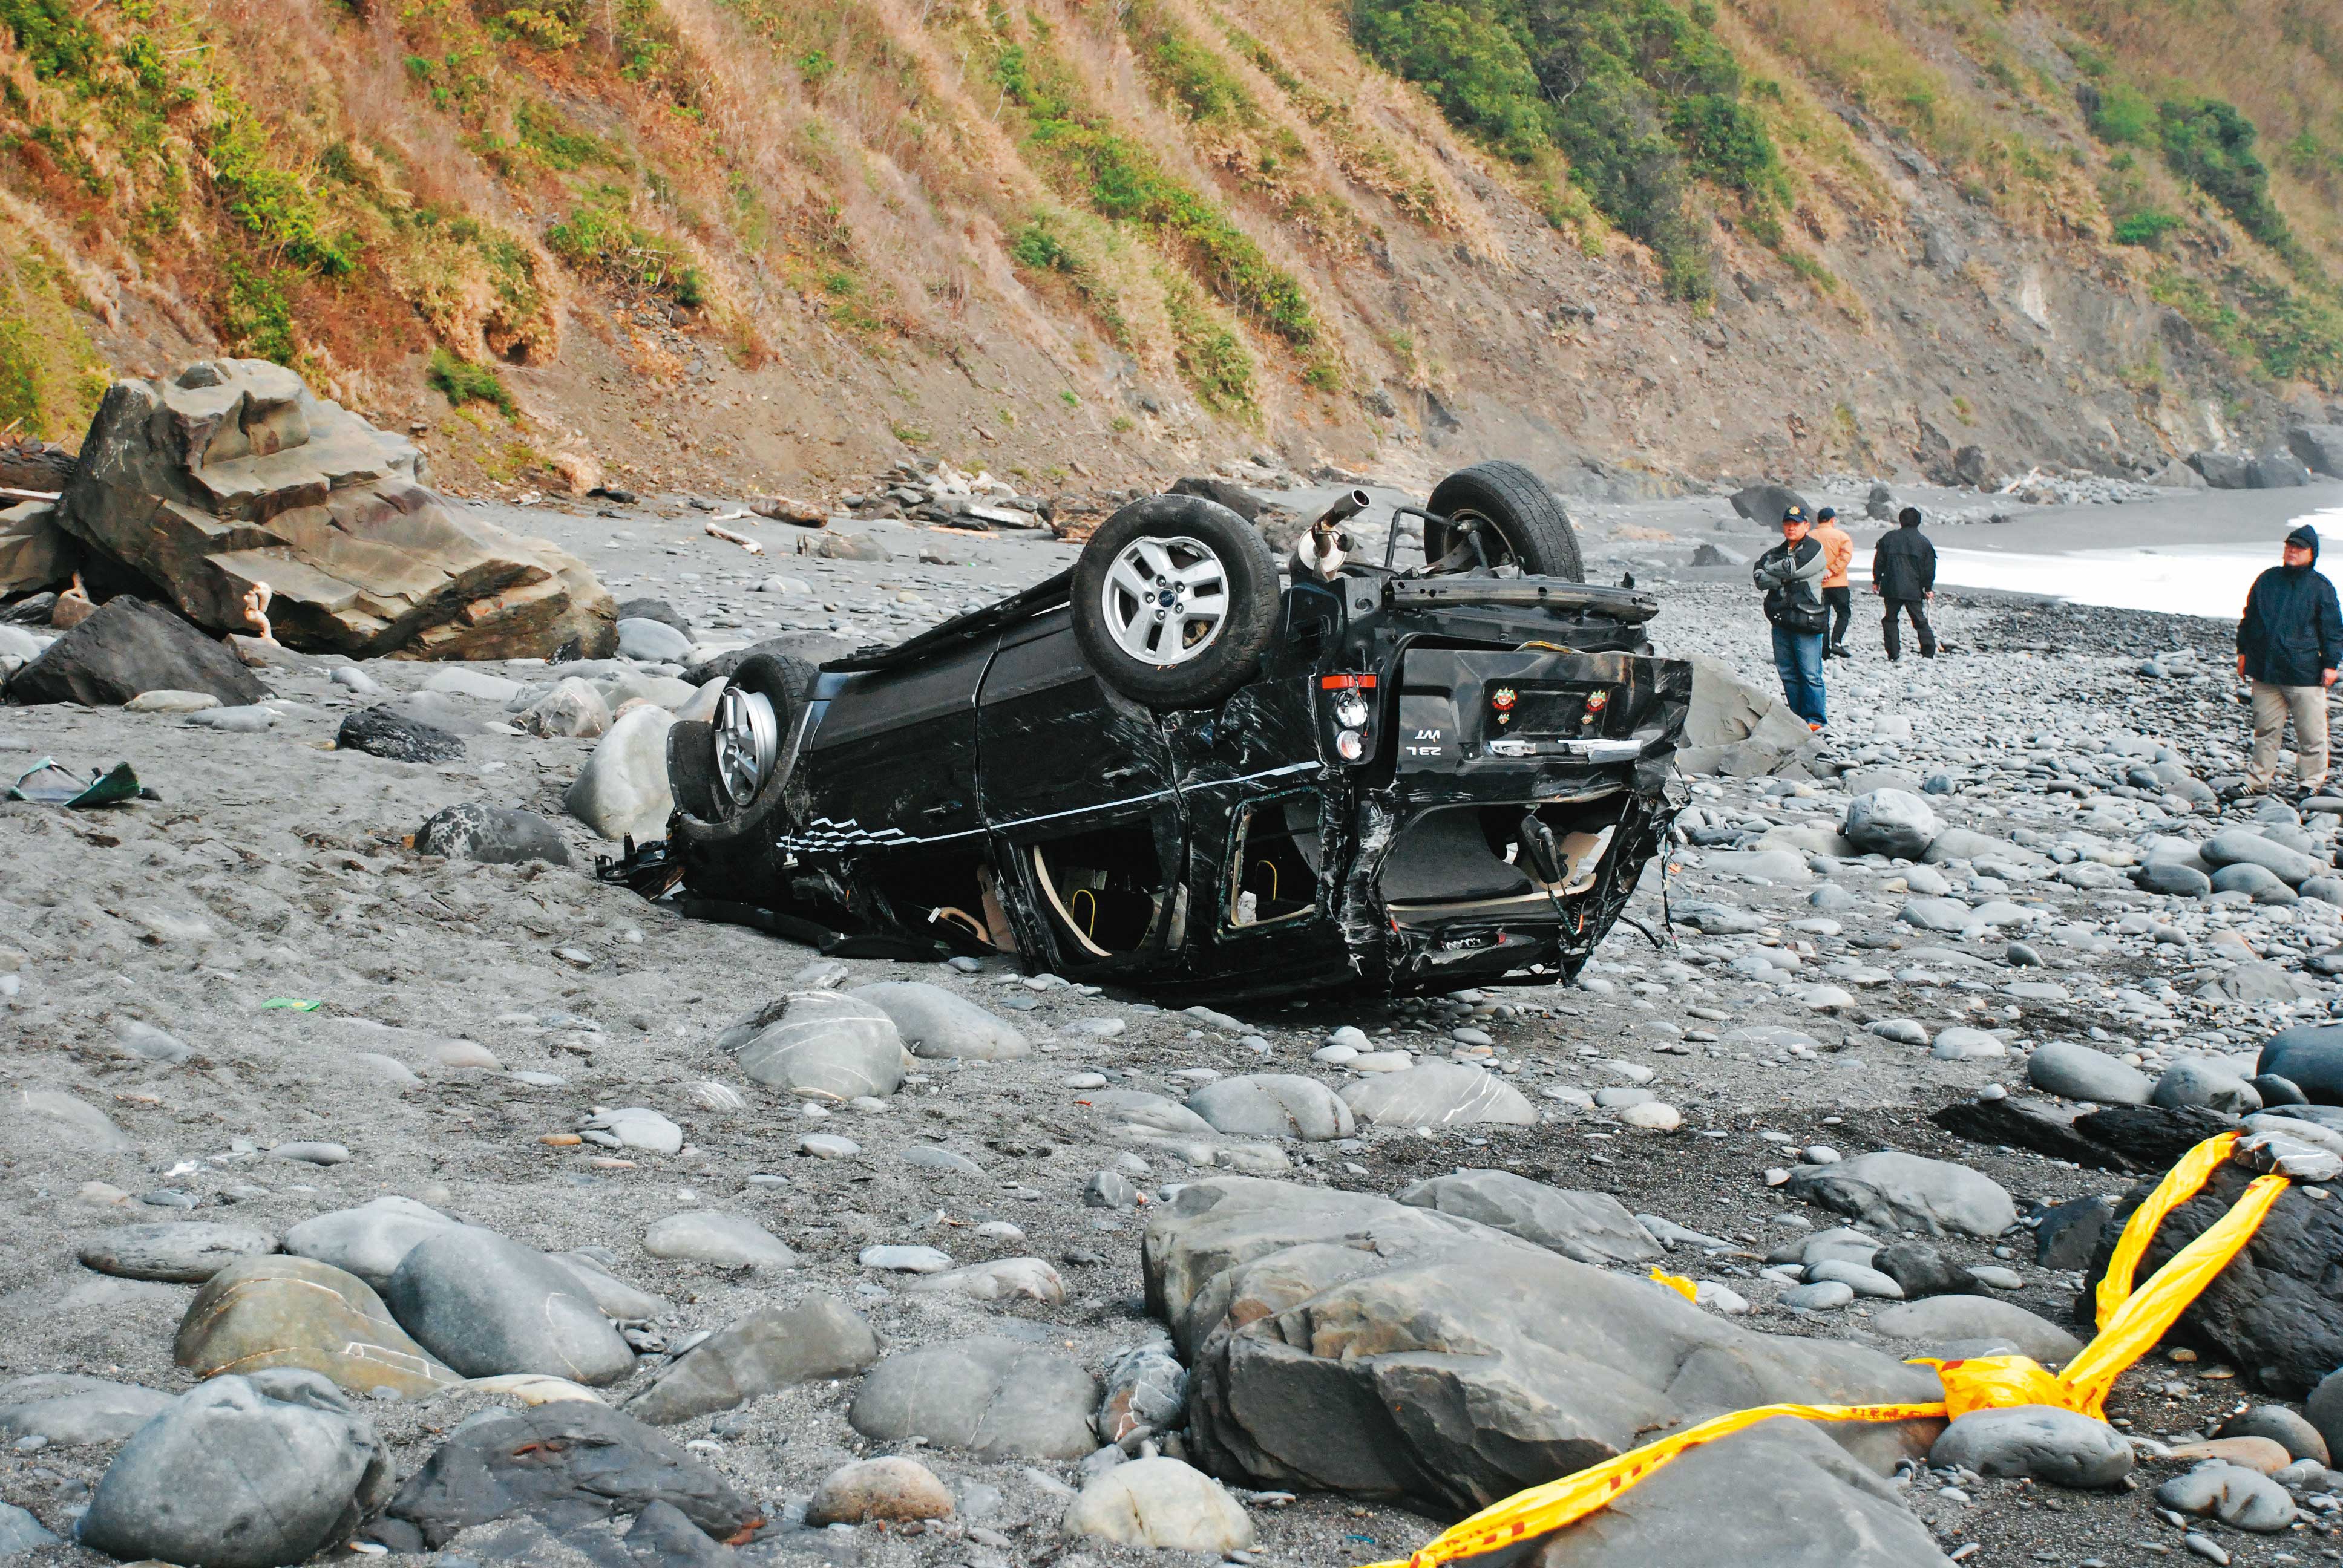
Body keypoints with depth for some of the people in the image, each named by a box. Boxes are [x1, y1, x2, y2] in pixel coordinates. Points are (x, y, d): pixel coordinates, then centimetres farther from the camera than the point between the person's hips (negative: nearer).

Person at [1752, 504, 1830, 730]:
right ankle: (1798, 717, 16)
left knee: (1810, 674, -7)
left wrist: (1772, 571, 1)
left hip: (1806, 622, -6)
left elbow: (1792, 567, -17)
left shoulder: (1814, 549, -2)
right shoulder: (1775, 553, 18)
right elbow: (1759, 577, 2)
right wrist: (1783, 579, -11)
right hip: (1781, 621, 6)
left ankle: (1815, 719, -2)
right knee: (1788, 673, 9)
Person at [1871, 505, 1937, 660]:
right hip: (1914, 589, 0)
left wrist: (1876, 581, 15)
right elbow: (1929, 568, 3)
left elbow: (1879, 562, 6)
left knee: (1890, 620, 8)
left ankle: (1894, 654, 0)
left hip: (1891, 588, 0)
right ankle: (1929, 652, 1)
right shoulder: (1923, 542, 2)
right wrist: (1928, 588, 11)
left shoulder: (1889, 538, 3)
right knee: (1920, 621, 8)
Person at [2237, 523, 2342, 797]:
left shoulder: (2321, 586, -1)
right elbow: (2249, 618, 17)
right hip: (2265, 672, 3)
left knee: (2311, 733, 1)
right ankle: (2257, 782, 17)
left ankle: (2311, 783, 13)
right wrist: (2243, 651, 15)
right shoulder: (2267, 580, 9)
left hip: (2305, 674, -3)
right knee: (2266, 730, 10)